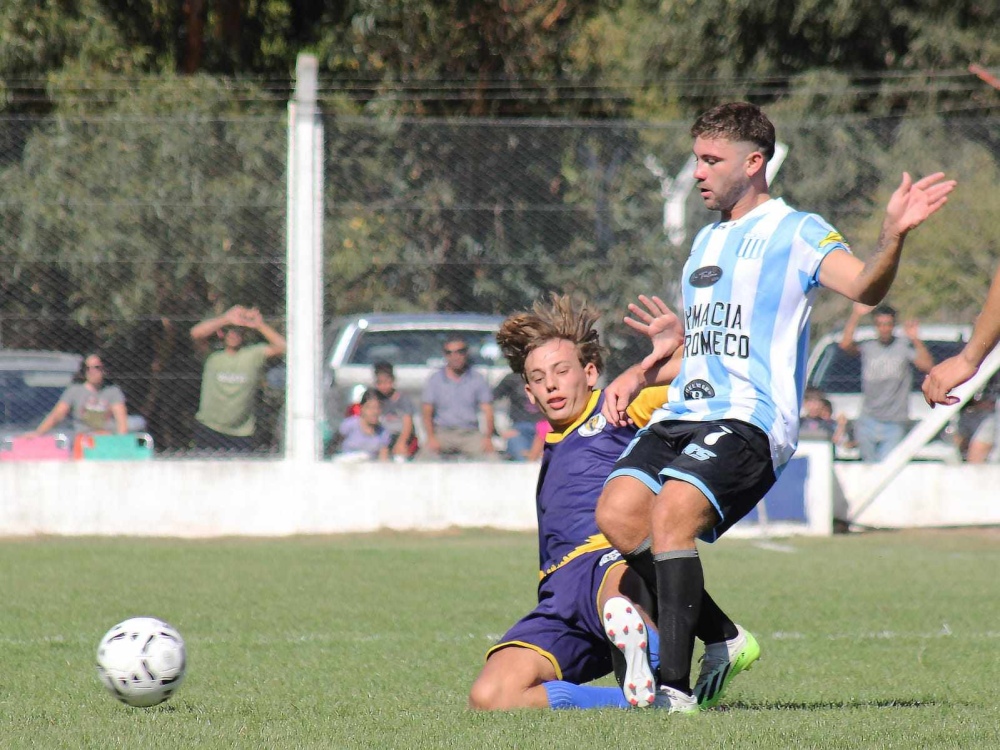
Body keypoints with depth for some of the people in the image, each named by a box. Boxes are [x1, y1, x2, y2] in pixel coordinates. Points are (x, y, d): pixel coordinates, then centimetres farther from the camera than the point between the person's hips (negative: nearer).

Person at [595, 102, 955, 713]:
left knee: (671, 513, -30)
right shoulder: (707, 241, 26)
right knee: (617, 511, -16)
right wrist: (641, 374, 20)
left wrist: (893, 235, -34)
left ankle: (676, 686, -30)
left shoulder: (796, 232, 2)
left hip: (749, 419, -8)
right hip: (683, 415, 8)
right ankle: (721, 640, -2)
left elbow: (864, 286, -16)